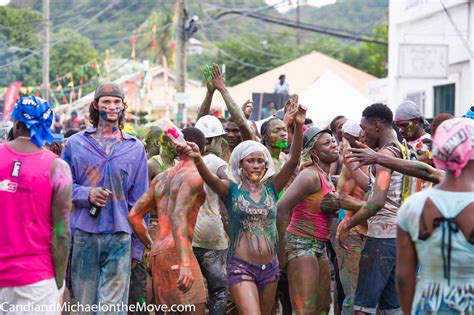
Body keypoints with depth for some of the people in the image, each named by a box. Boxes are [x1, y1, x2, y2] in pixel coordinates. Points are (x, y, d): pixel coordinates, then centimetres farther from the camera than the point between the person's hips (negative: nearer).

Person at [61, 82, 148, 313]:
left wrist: (137, 247, 8)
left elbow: (140, 202, 10)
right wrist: (86, 194, -11)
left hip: (119, 237, 0)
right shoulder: (75, 143, 6)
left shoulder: (135, 148, 8)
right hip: (83, 235, 0)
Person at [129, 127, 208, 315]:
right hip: (177, 252, -8)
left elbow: (134, 216, 19)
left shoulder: (161, 178, 17)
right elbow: (178, 217, -21)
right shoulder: (193, 175, -6)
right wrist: (185, 264, -29)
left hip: (158, 254, 8)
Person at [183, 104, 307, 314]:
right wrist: (198, 160, -44)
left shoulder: (271, 187, 5)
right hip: (241, 267, -4)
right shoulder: (231, 190, -2)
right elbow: (210, 178, -22)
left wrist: (298, 126, -19)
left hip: (270, 267, 4)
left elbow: (293, 161, -6)